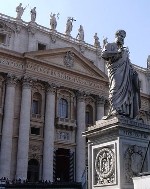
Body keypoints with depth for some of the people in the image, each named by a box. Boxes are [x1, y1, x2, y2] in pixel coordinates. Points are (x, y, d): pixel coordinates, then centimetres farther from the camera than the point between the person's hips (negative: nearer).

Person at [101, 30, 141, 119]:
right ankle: (115, 110, -31)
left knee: (128, 88, -8)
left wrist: (133, 70, 9)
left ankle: (126, 111, -14)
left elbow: (128, 62, 27)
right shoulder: (110, 45, 15)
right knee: (117, 87, -22)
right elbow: (103, 54, -4)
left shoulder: (124, 49, 33)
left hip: (125, 71, 6)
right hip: (115, 70, -6)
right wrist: (117, 52, -11)